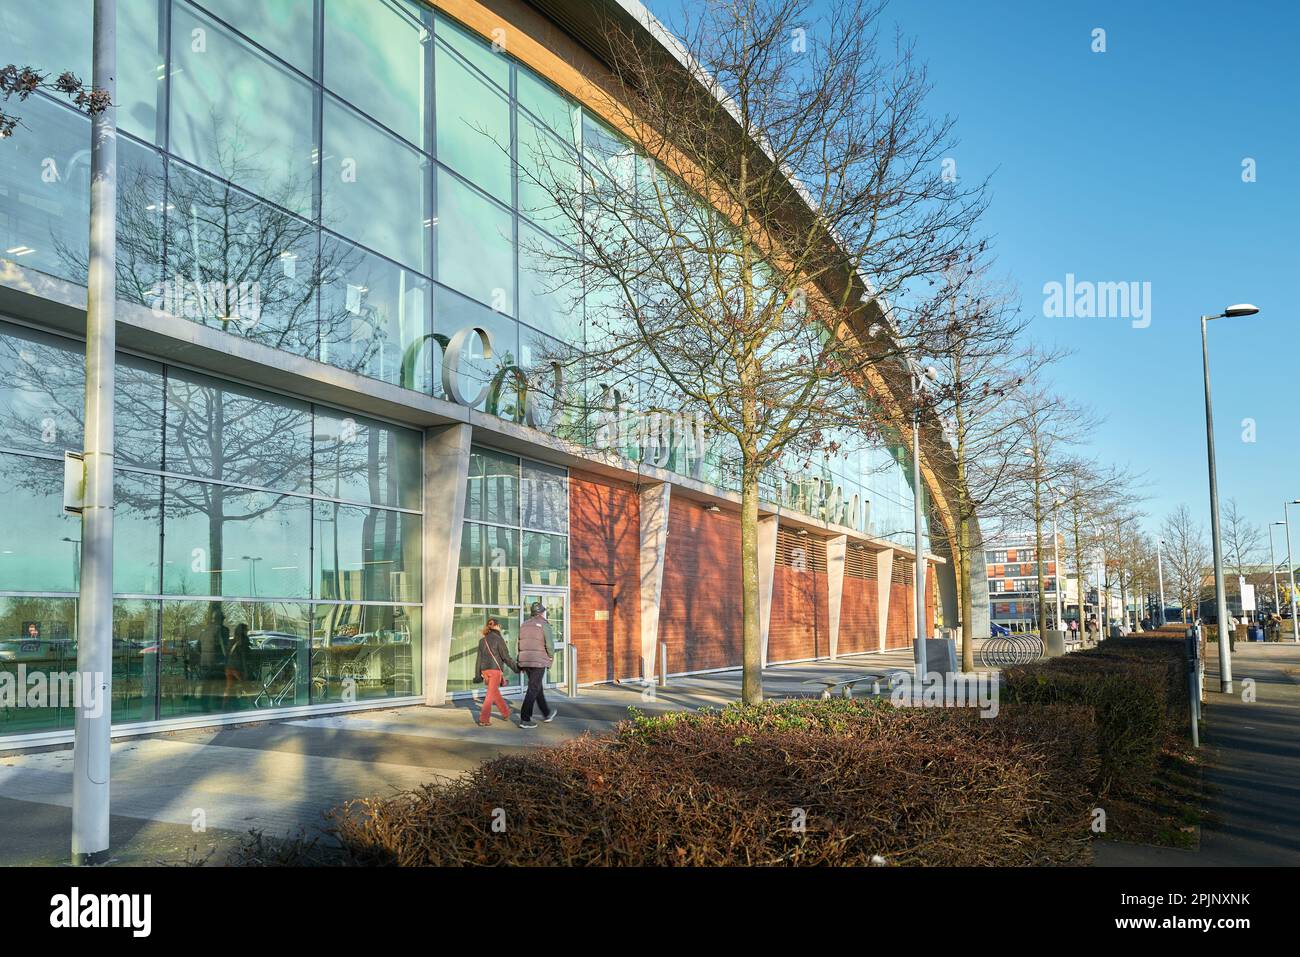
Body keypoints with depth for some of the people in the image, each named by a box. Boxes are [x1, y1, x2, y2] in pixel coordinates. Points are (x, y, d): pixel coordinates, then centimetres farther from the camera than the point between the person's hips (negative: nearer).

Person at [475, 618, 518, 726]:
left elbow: (479, 658, 11)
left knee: (495, 692, 19)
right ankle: (483, 719, -8)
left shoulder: (482, 640, 10)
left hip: (485, 670, 6)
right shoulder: (498, 639, -7)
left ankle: (506, 713, 32)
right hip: (495, 669, -6)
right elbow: (505, 656, -9)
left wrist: (478, 675, 13)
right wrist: (515, 667, 2)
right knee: (491, 694, -4)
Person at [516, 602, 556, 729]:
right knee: (533, 690, -5)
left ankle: (547, 714, 33)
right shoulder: (544, 624, -8)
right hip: (539, 661, -7)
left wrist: (522, 662, 17)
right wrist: (551, 657, 4)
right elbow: (549, 644, -15)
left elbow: (520, 645, 12)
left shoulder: (524, 625, 12)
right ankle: (524, 719, -10)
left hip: (525, 661, 7)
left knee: (538, 687, 20)